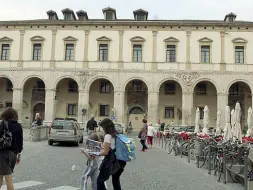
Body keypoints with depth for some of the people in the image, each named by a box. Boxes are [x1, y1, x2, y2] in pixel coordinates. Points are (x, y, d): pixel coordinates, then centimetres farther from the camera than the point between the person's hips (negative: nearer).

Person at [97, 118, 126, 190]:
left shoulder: (108, 136, -15)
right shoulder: (117, 135, 8)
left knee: (100, 180, 4)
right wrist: (102, 150, 17)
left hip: (111, 162, -8)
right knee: (116, 181, 20)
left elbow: (106, 152, -15)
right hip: (119, 161, 8)